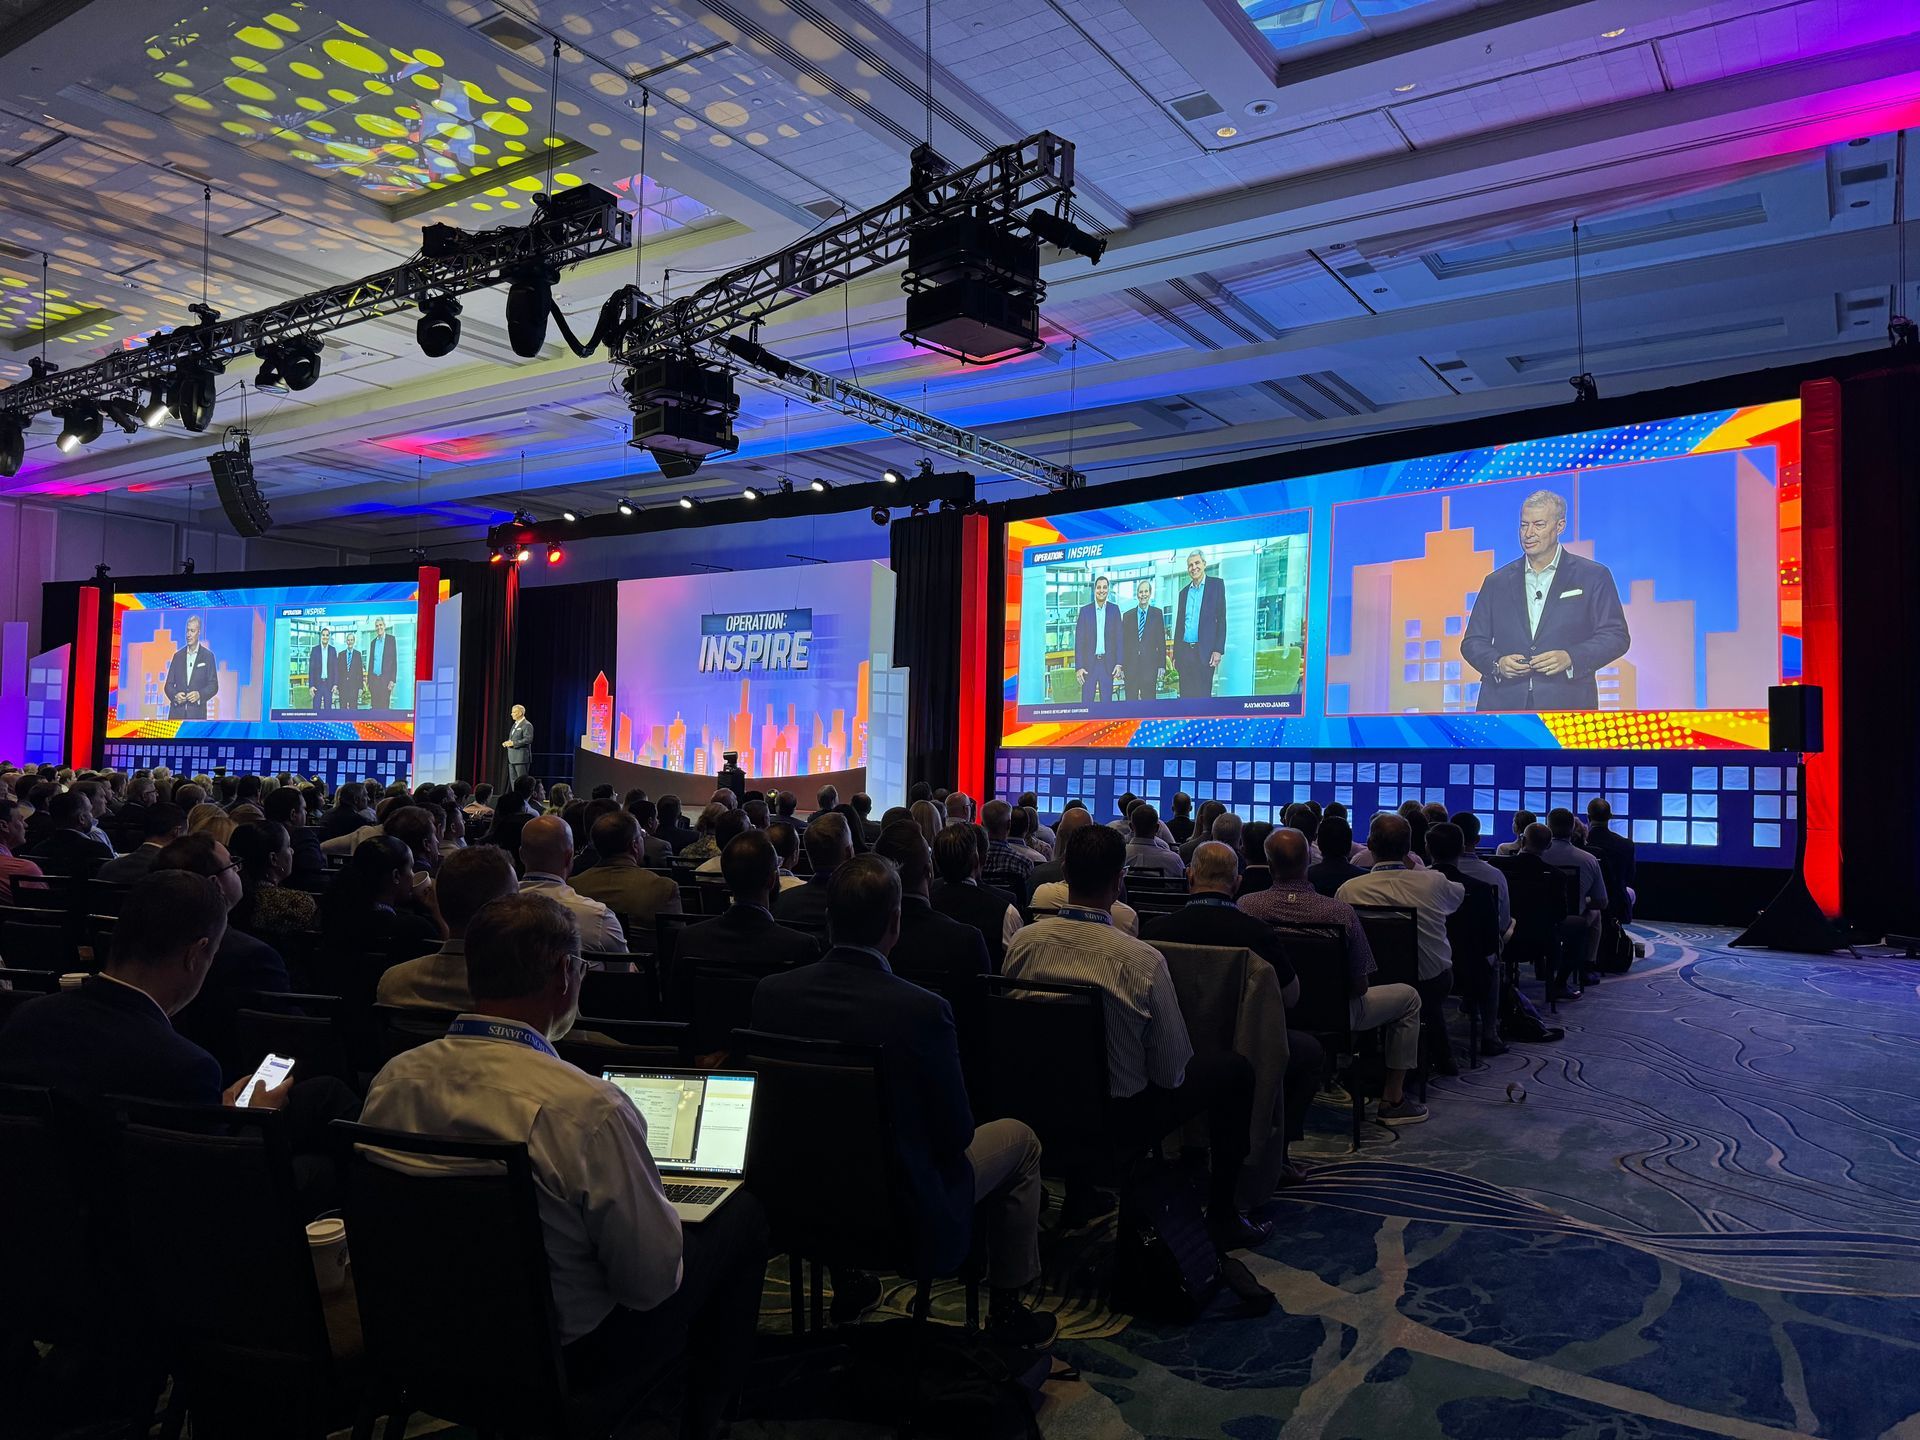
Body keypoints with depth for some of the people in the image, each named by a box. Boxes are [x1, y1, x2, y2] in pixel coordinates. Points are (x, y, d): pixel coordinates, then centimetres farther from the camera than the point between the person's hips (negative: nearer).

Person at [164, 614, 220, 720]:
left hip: (197, 713, -2)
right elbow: (169, 684, 12)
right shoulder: (178, 655, 12)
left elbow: (213, 686, 1)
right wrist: (175, 695, -9)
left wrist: (200, 695, -16)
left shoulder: (208, 656, 4)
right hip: (177, 712, 2)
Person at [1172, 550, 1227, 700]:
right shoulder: (1184, 591, 17)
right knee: (1185, 696, 3)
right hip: (1184, 652, 5)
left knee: (1202, 696, -6)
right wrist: (1175, 655, 14)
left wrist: (1218, 650, -10)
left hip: (1204, 652, -5)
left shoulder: (1216, 584, 3)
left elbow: (1221, 619, -2)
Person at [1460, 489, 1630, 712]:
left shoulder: (1593, 577, 9)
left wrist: (1570, 658, -13)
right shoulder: (1496, 582, 16)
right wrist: (1497, 663, -7)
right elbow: (1472, 642, 15)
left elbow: (1616, 636, 4)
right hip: (1502, 705, 2)